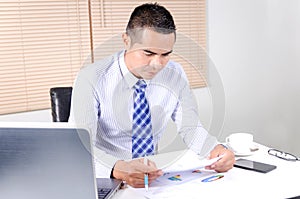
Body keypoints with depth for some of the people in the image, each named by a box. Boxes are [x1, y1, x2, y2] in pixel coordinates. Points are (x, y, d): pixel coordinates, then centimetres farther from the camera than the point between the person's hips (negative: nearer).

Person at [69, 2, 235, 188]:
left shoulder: (175, 74, -2)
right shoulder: (91, 79, -16)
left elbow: (190, 127, 2)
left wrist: (215, 149, -20)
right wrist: (119, 169, -43)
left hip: (153, 175, 3)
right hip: (104, 179, -3)